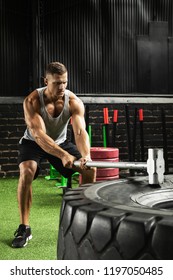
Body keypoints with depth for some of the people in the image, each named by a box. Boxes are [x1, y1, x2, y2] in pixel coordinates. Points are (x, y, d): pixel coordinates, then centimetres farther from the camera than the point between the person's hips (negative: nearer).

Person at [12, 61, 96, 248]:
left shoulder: (74, 102, -23)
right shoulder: (32, 101, -31)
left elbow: (80, 131, -35)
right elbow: (38, 134, -43)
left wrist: (86, 155, -56)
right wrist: (62, 155, -58)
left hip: (60, 142, 3)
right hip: (33, 142, -3)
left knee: (89, 169, -12)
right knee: (27, 171, -32)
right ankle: (24, 228, -21)